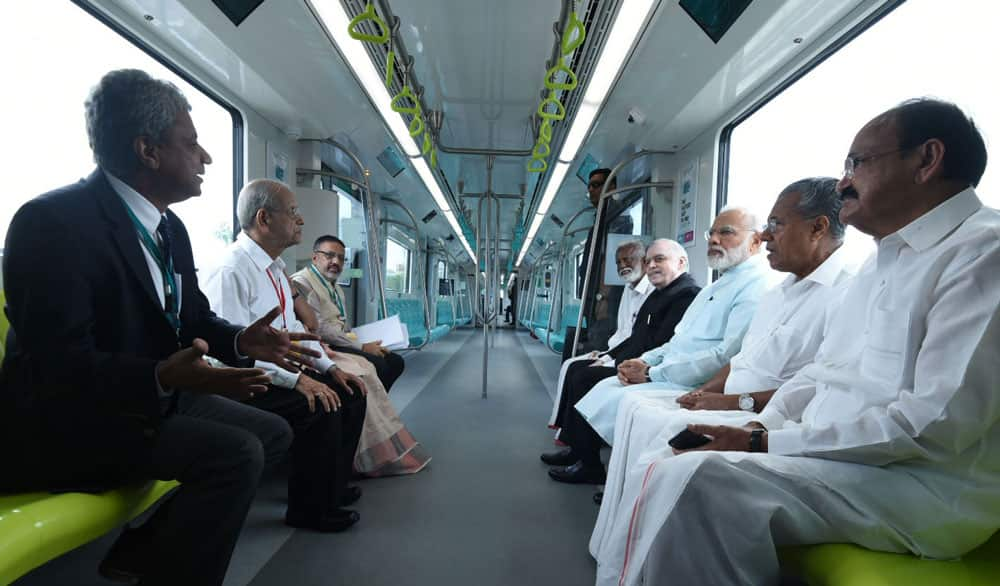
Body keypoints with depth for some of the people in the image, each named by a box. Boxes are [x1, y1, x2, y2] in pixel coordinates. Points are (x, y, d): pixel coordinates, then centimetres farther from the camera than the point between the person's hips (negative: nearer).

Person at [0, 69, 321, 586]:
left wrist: (242, 340, -10)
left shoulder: (169, 227, 8)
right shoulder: (53, 221, -19)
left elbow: (193, 318, 10)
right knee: (237, 454, -25)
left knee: (272, 432, 7)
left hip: (154, 397, 9)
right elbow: (61, 364, -25)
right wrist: (163, 378, -39)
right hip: (64, 418, -9)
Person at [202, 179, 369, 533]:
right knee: (322, 408, -26)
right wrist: (297, 379, -28)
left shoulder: (275, 267, 11)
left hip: (280, 371, 10)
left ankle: (331, 487, 19)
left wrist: (330, 367, 5)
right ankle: (309, 510, -4)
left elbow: (293, 327, 14)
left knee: (350, 393, 2)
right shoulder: (231, 271, -20)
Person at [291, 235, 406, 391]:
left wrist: (366, 341, 4)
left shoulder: (336, 287, 21)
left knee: (395, 361, -1)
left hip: (340, 343, 9)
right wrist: (361, 347, -16)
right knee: (376, 364, -26)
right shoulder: (301, 282, -10)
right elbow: (320, 328, -19)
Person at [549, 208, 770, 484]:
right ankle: (587, 463, 10)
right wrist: (645, 361, 2)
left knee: (613, 400, -19)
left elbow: (726, 356, -23)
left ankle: (589, 466, 2)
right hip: (667, 376, 9)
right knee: (605, 387, 0)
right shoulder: (720, 284, 20)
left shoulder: (756, 286, -12)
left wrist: (652, 373, -18)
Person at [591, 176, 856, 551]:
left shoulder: (848, 293, -14)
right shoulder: (782, 291, 18)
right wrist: (704, 392, 4)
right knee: (637, 404, 0)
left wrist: (738, 401, -20)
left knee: (660, 428, -24)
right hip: (731, 406, 10)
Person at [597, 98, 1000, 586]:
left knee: (700, 483, -27)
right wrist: (757, 429, -1)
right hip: (832, 458, 8)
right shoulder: (880, 262, 17)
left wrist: (763, 443, -19)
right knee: (667, 473, -2)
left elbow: (938, 423, -20)